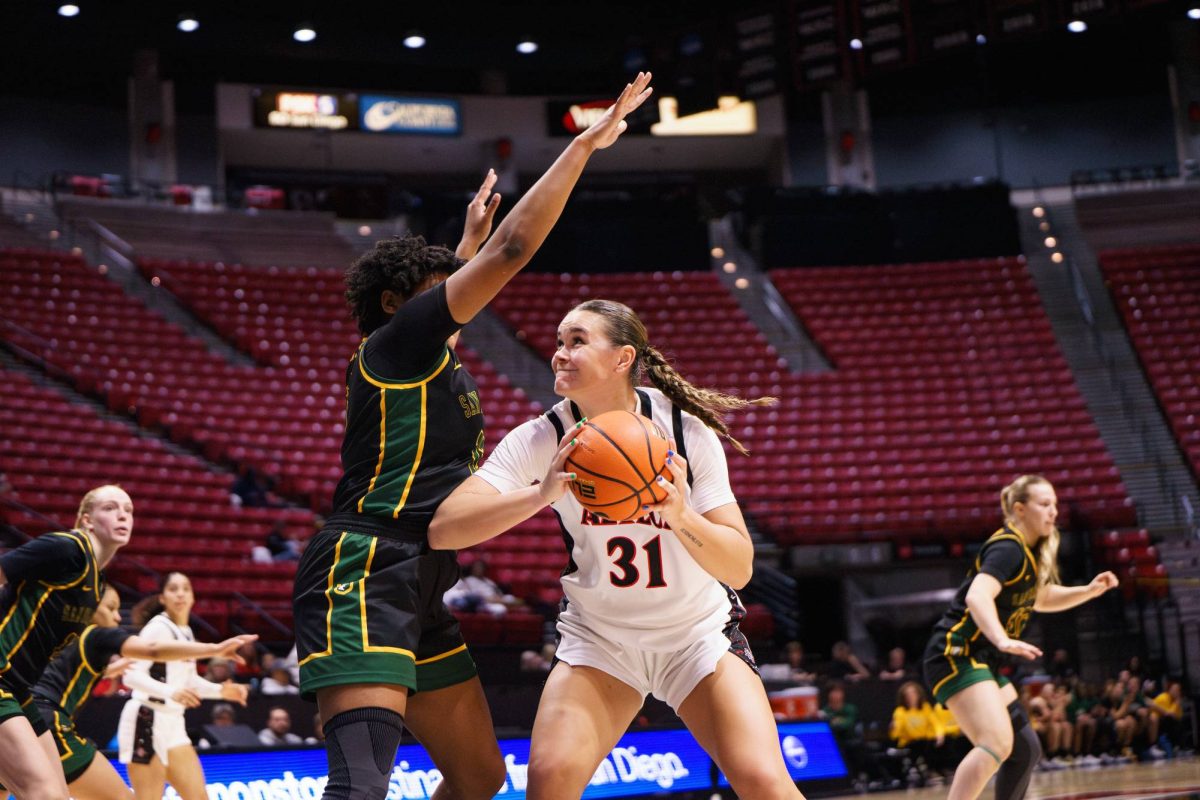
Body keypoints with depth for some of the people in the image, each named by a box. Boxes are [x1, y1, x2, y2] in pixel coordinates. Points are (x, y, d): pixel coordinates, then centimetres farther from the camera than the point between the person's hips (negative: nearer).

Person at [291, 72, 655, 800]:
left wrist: (472, 236, 55)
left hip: (416, 592, 11)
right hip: (363, 576, -11)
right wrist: (584, 144, -5)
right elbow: (516, 249, -10)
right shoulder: (394, 342, -4)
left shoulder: (428, 359, 20)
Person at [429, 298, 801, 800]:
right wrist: (540, 494, -40)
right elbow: (442, 530, -26)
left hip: (699, 635, -1)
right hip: (598, 638, 1)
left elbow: (740, 567, -18)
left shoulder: (687, 432, -16)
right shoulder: (542, 440, -14)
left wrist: (681, 517, -37)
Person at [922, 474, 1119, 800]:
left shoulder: (1031, 552, 15)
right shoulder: (1008, 548, -15)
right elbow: (978, 597, -33)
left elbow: (1040, 599, 33)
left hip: (980, 661, 10)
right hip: (955, 654, -10)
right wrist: (1003, 640, -49)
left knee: (1025, 749, 9)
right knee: (996, 743, -26)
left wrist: (1089, 590, 18)